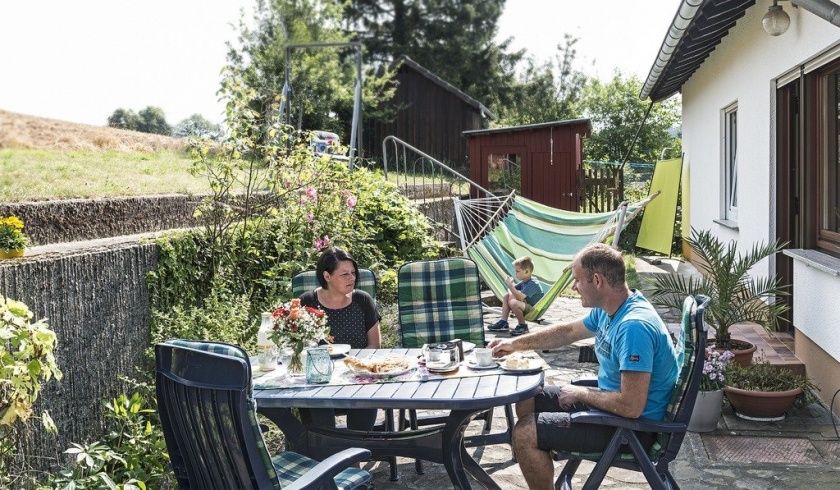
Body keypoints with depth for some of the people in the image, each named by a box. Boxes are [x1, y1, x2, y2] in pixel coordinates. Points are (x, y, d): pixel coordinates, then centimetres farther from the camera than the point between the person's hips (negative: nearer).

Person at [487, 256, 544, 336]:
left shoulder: (533, 284, -21)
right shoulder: (523, 283, 9)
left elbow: (520, 297, -32)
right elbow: (512, 290, 15)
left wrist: (510, 285, -26)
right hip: (527, 307, 10)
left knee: (513, 303, -33)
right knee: (506, 296, 6)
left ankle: (523, 326, -12)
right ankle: (503, 322, 3)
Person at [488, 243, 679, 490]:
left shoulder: (634, 326, -31)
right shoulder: (607, 310, 1)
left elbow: (631, 407, -33)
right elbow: (568, 332, 20)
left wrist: (580, 393, -17)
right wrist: (515, 343, 19)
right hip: (609, 399, 10)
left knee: (525, 432, -16)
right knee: (526, 401, 15)